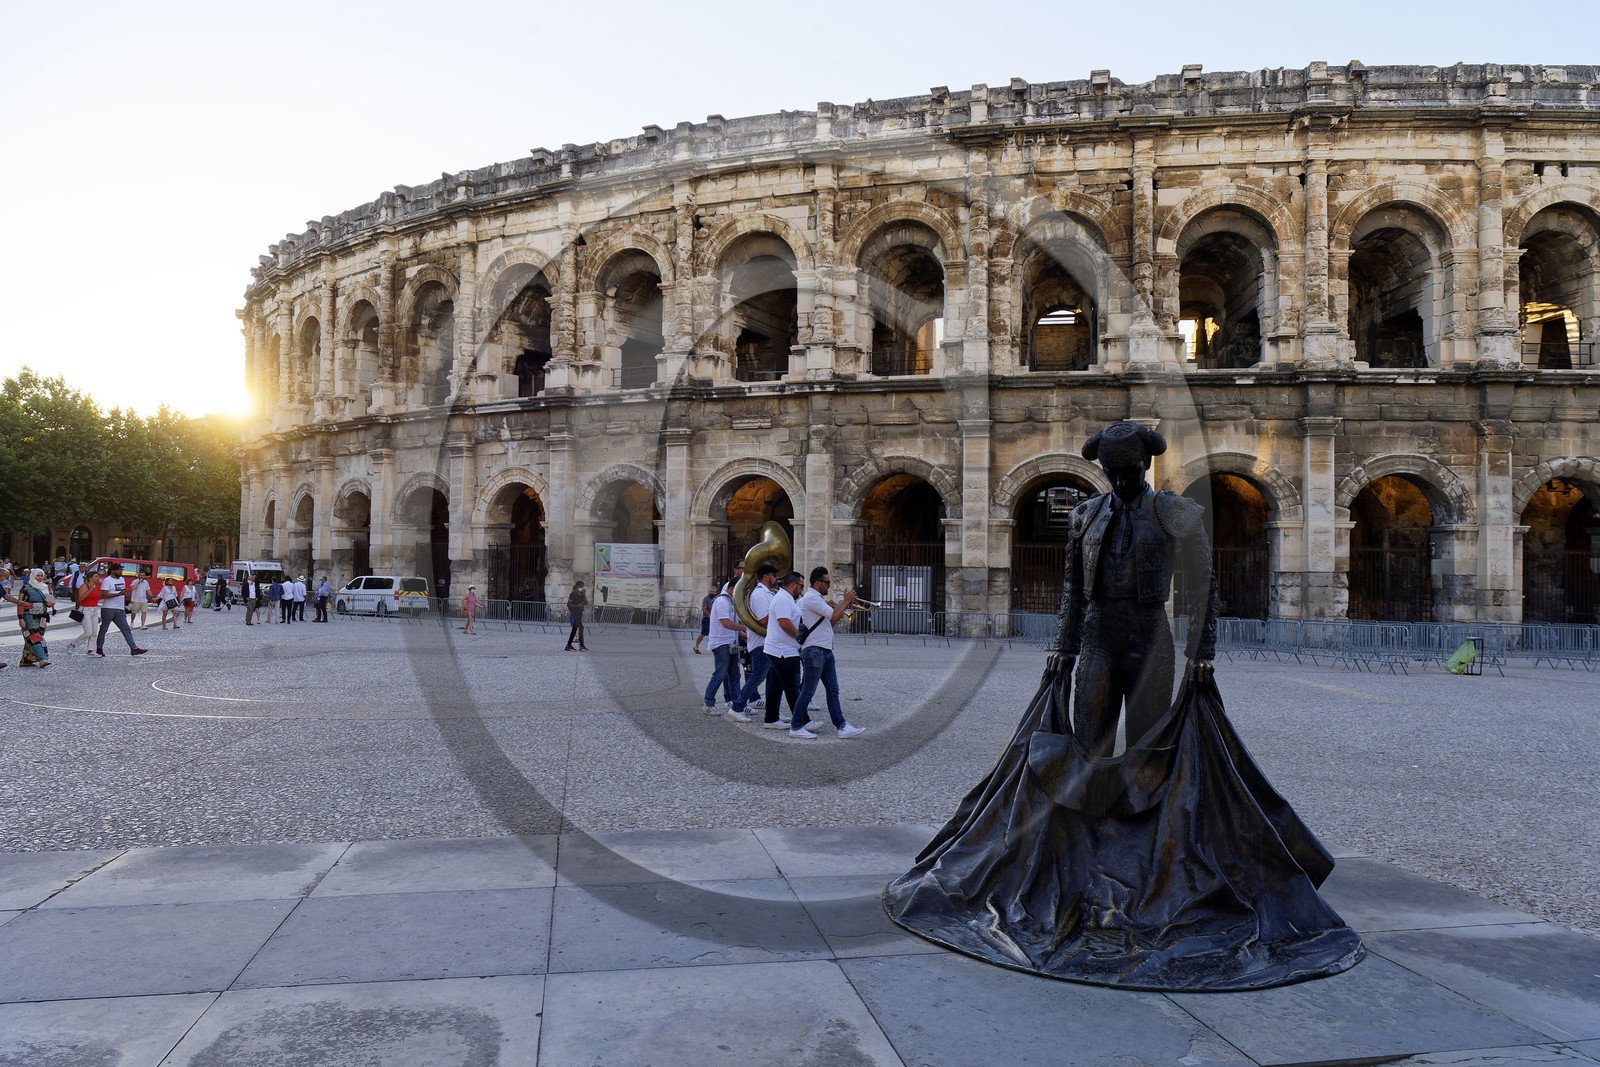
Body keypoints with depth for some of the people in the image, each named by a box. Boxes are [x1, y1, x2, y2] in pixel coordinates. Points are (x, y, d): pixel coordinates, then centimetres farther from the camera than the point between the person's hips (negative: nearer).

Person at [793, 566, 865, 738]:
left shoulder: (817, 599, 20)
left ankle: (841, 726, 6)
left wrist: (844, 608, 11)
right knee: (808, 691, -3)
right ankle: (796, 726, 7)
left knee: (833, 690, 6)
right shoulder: (811, 598, -14)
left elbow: (830, 622, 22)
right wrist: (846, 601, -6)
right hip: (814, 651, -10)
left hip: (826, 650, 10)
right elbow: (834, 615, -21)